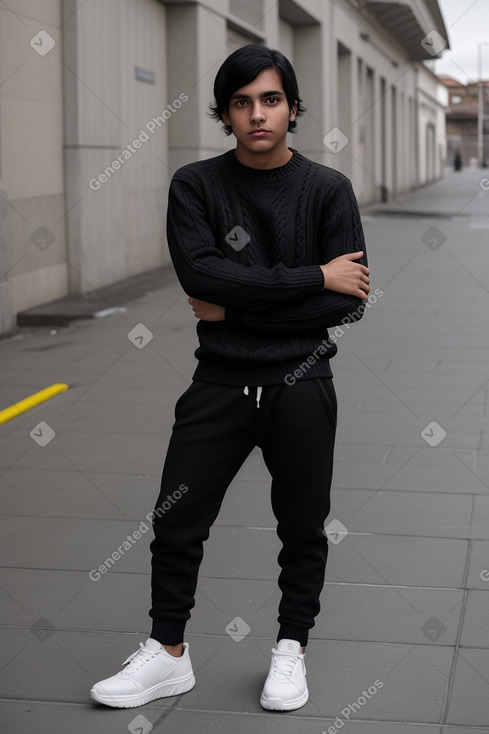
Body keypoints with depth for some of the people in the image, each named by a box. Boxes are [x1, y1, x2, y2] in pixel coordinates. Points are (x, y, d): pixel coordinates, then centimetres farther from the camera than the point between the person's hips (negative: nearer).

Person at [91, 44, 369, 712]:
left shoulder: (327, 190, -3)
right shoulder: (196, 186, -1)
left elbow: (348, 302, -10)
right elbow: (200, 274, -18)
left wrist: (236, 308, -14)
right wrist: (315, 277, -18)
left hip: (301, 386, -1)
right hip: (220, 382, 1)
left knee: (302, 528, 11)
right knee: (176, 523, 5)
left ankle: (291, 651, 31)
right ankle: (168, 656, 24)